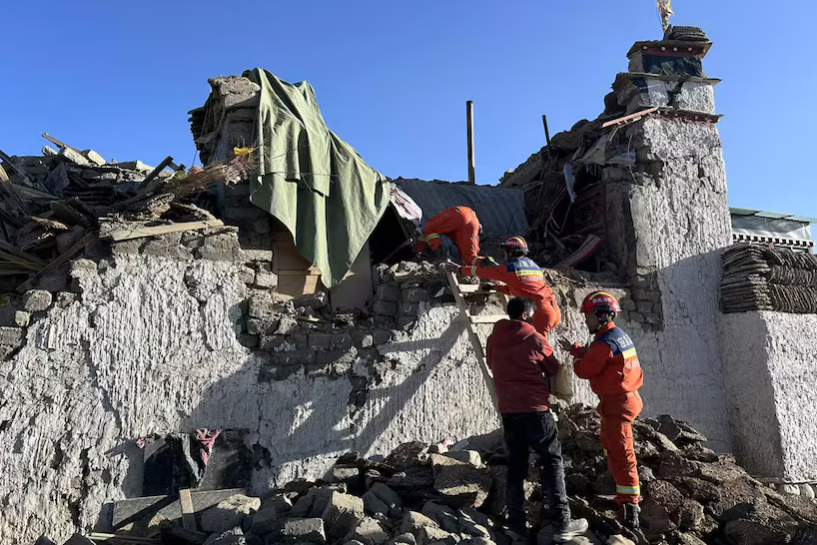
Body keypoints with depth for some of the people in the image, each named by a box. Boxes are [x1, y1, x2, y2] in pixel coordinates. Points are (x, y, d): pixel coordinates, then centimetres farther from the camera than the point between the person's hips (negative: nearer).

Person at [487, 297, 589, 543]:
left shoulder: (493, 340, 4)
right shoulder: (535, 339, -8)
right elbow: (554, 370, 5)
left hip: (508, 410, 5)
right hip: (535, 409, -4)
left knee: (515, 465, 11)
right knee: (553, 461, 7)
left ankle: (516, 525, 11)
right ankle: (562, 523, 5)